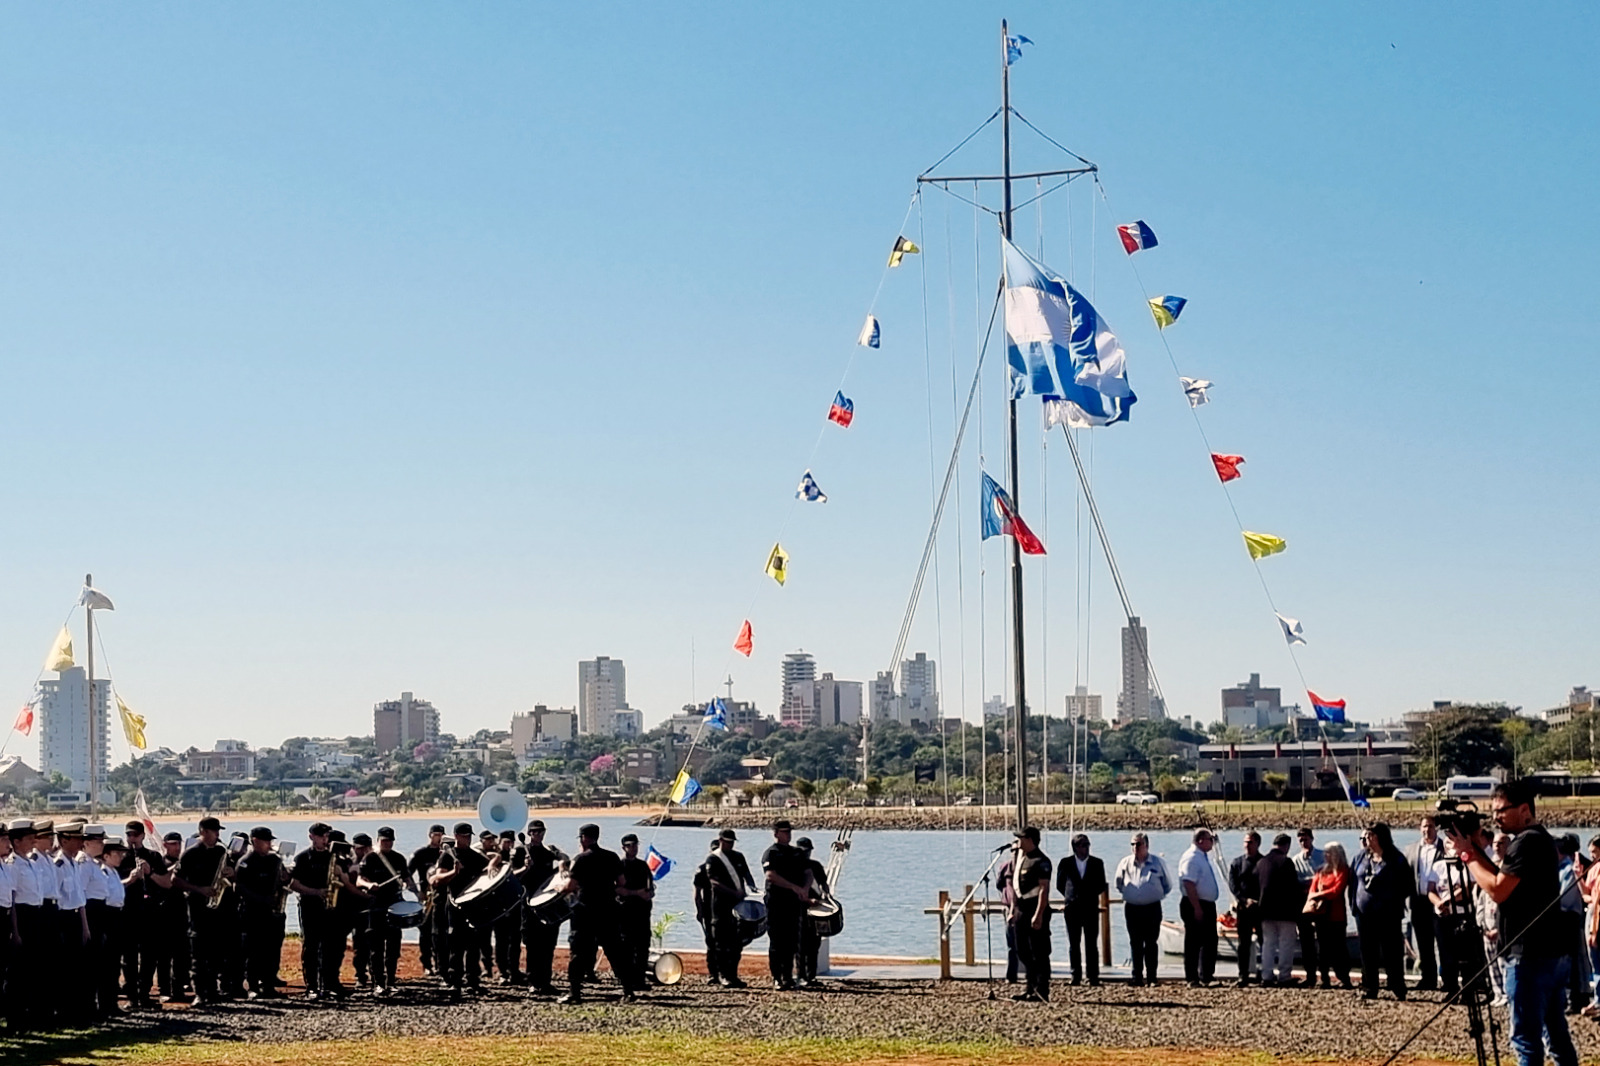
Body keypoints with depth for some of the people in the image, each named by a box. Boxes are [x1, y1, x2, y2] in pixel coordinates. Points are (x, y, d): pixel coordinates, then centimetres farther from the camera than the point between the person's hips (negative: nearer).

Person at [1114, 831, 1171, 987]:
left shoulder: (1157, 862, 0)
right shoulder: (1125, 863, 3)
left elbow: (1167, 885, 13)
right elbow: (1119, 884, 20)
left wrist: (1158, 895, 8)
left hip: (1152, 908, -2)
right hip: (1132, 908, 2)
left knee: (1151, 944, 0)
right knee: (1135, 944, 3)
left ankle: (1151, 978, 4)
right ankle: (1137, 977, 5)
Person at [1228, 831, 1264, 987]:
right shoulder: (1236, 863, 10)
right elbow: (1232, 885, 2)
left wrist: (1258, 902, -12)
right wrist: (1245, 900, -11)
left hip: (1261, 908, -2)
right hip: (1242, 908, 2)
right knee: (1244, 944, 2)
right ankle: (1243, 977, 4)